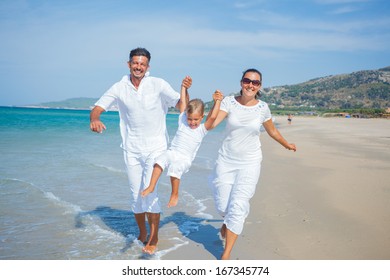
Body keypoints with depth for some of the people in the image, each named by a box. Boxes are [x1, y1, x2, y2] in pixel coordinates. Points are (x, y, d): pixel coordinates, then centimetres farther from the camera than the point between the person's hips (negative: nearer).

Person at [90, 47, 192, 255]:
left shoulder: (158, 85, -6)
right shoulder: (120, 88, -1)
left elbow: (181, 105, -3)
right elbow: (98, 107, -2)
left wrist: (184, 89, -24)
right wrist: (94, 119, -25)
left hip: (155, 147, -3)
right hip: (131, 150, 3)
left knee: (150, 193, -11)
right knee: (136, 195, 11)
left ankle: (153, 238, 5)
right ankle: (142, 234, 29)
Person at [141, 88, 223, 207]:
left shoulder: (202, 129, 2)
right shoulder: (183, 121, 10)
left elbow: (212, 117, -14)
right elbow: (182, 102, 13)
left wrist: (217, 101, -15)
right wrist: (184, 86, 16)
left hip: (185, 159, -3)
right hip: (172, 152, 3)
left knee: (175, 168, -32)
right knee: (160, 160, -28)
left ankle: (175, 194, -12)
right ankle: (151, 187, -26)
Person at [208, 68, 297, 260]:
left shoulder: (262, 108, -2)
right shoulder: (229, 101, -5)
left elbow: (272, 131, 17)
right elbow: (211, 124, -18)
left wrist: (287, 145, 30)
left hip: (249, 164, 0)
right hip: (225, 161, 1)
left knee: (237, 207, -7)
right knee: (222, 205, 3)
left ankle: (226, 254, 5)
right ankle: (227, 220, 43)